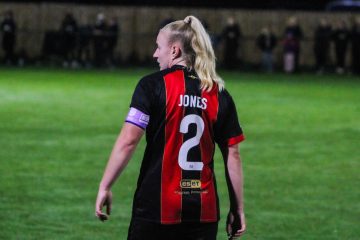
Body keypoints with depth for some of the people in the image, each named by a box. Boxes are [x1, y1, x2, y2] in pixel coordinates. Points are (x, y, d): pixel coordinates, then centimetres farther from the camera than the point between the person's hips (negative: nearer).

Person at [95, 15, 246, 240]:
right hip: (205, 211, 3)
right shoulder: (219, 94, 6)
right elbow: (233, 155, 6)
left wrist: (105, 187, -7)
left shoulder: (153, 85, -5)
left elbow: (128, 140, -13)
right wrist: (237, 209, 11)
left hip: (157, 206, -3)